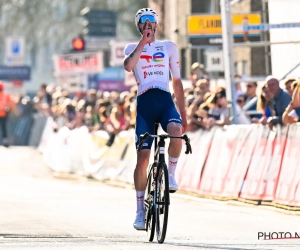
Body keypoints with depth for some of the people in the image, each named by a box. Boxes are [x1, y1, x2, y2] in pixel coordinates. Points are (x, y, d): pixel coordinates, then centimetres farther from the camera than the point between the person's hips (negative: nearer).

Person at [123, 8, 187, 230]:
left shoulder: (169, 47, 15)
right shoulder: (133, 48, 12)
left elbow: (177, 81, 16)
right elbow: (128, 66, -12)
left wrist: (183, 113, 11)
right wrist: (143, 41, -11)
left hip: (165, 100, 0)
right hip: (144, 103, 0)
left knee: (176, 130, -35)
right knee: (143, 157, -5)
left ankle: (171, 174, -12)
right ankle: (140, 210, 4)